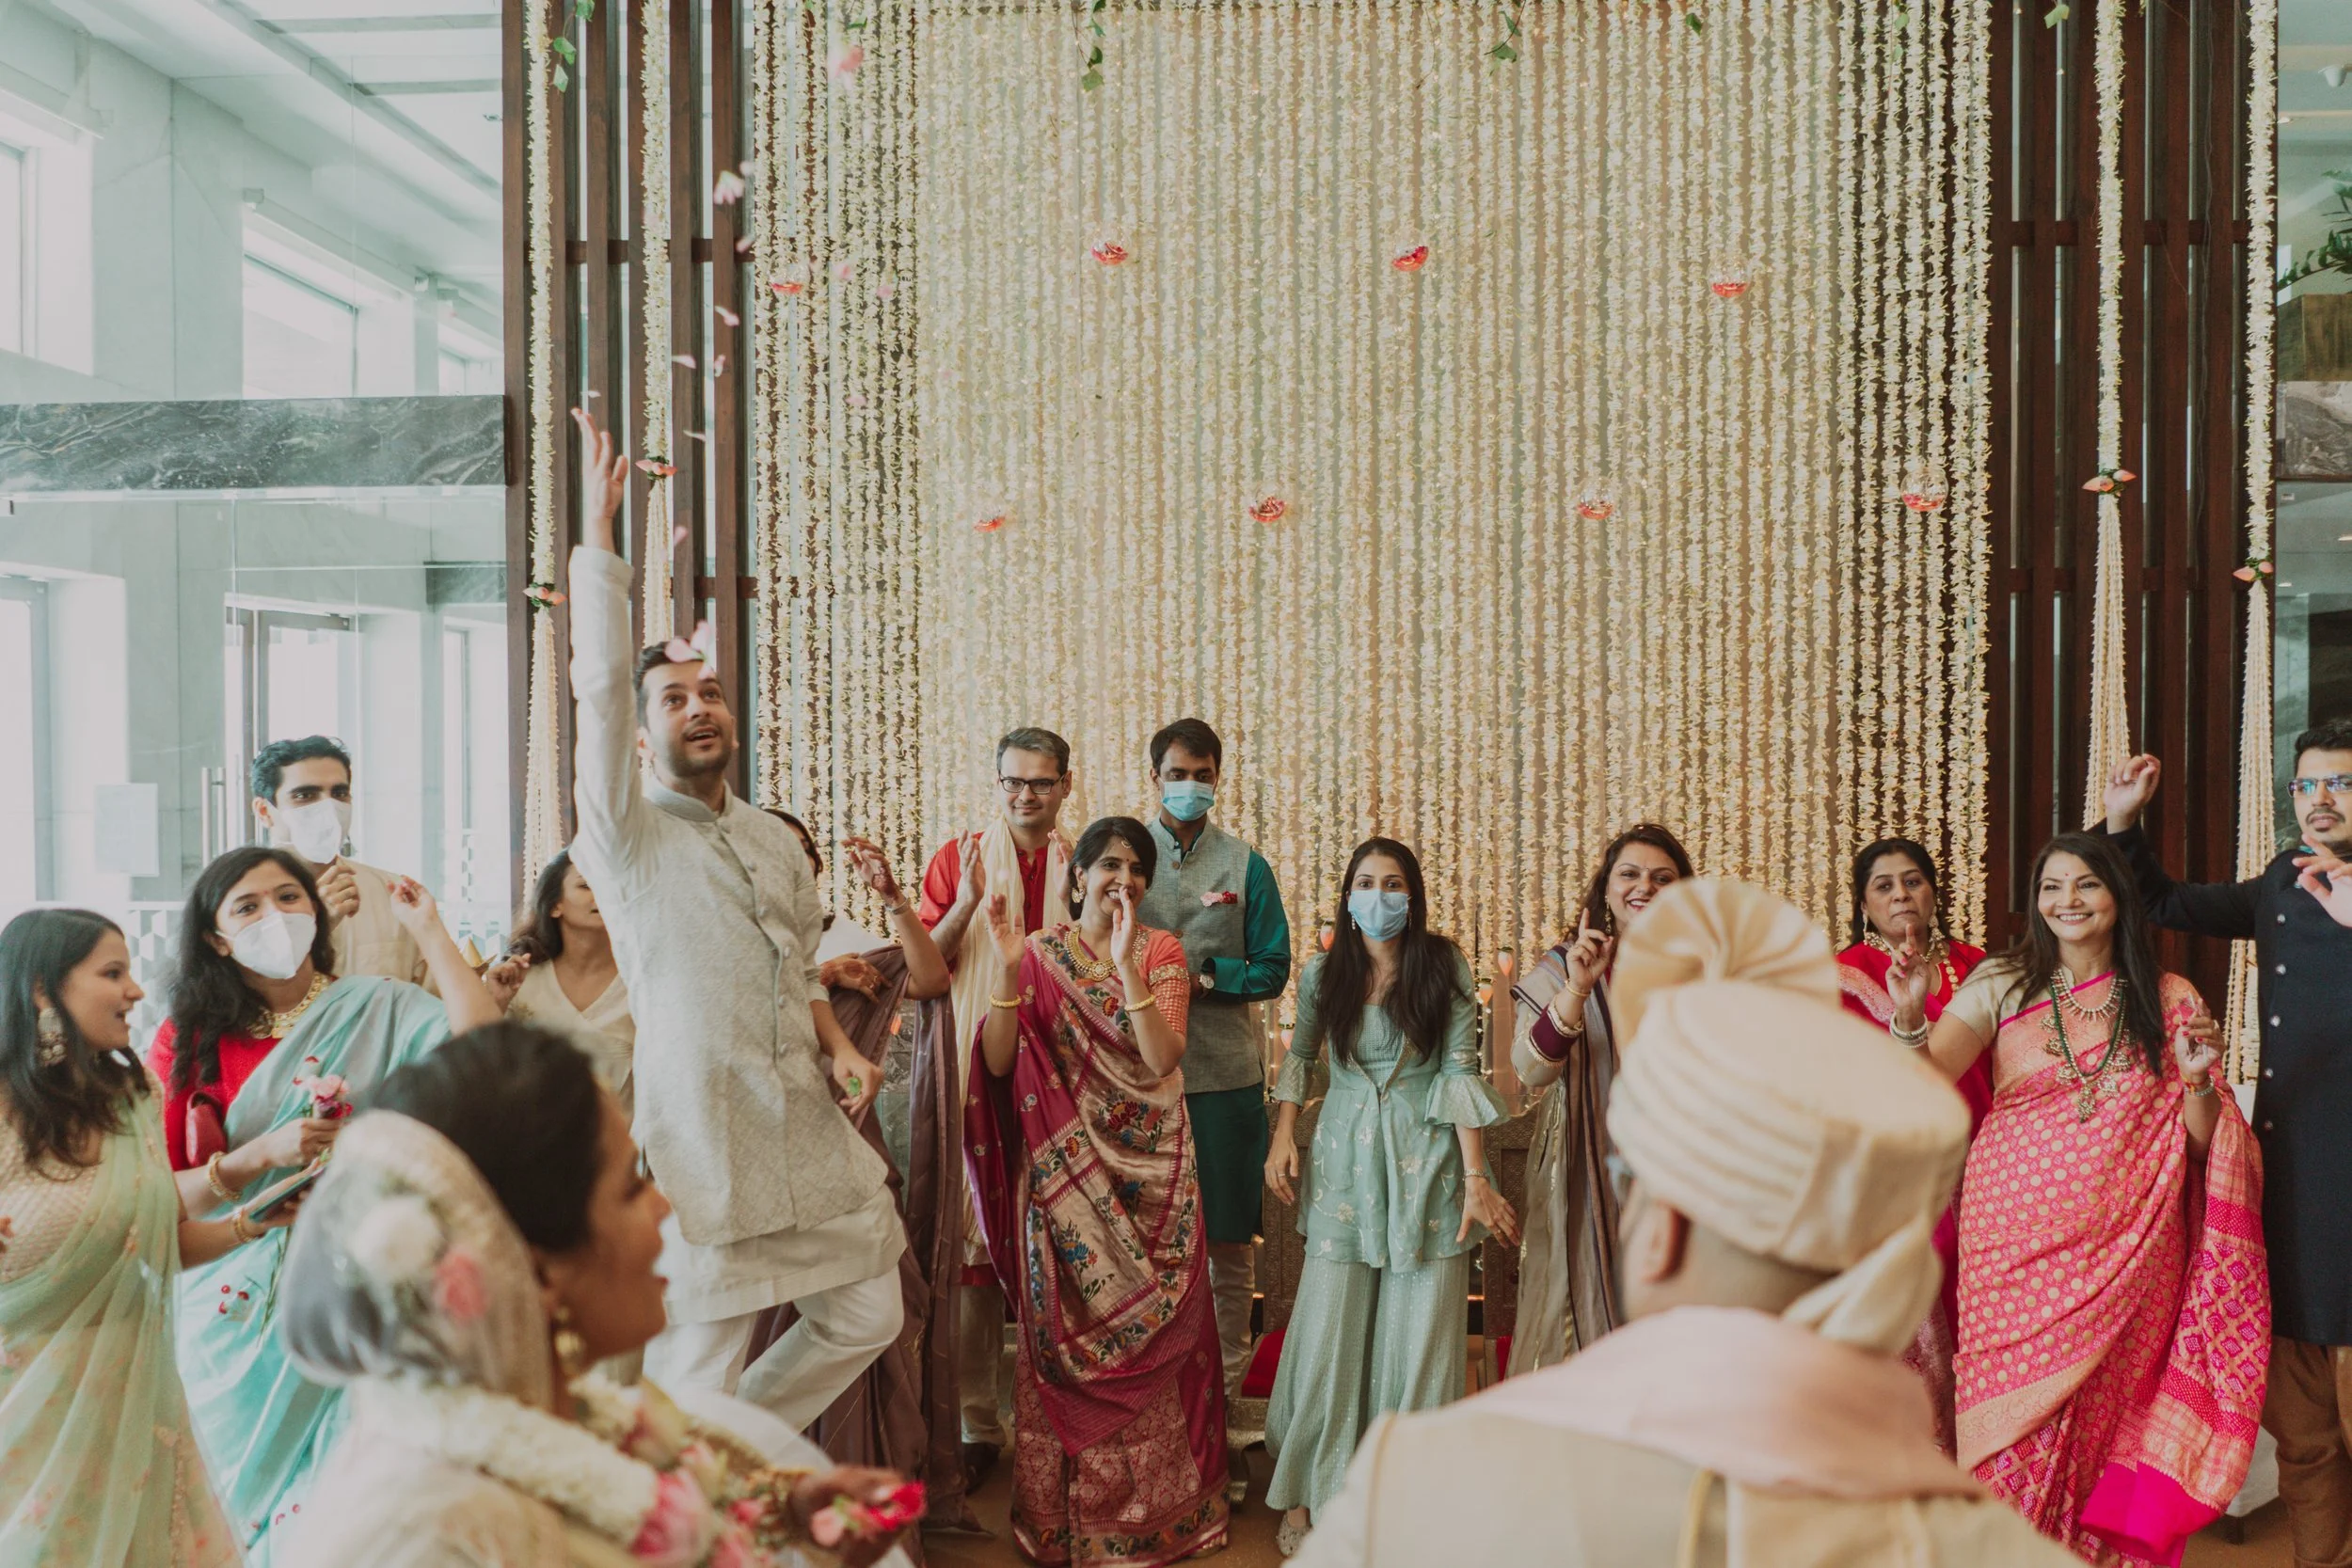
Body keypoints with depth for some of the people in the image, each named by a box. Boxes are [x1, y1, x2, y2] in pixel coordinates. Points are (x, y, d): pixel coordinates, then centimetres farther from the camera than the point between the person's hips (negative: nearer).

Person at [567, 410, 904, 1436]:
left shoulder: (776, 841, 14)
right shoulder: (625, 837, -7)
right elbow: (600, 686, -18)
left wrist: (839, 1044, 4)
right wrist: (597, 527, -20)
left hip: (811, 1129, 7)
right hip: (702, 1138, -6)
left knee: (867, 1317, 13)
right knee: (696, 1370, 1)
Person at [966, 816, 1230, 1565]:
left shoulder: (1161, 951, 1)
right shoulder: (1040, 952, 2)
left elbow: (1162, 1059, -12)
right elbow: (999, 1063, -8)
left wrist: (1127, 967, -21)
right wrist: (1006, 969, -20)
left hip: (1150, 1171, 0)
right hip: (1064, 1174, 0)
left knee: (1149, 1331, 3)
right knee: (1065, 1329, 4)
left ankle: (1155, 1507, 19)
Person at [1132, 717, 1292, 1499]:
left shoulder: (1246, 866, 7)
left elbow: (1272, 968, 5)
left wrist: (1202, 974, -10)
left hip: (1225, 1074, 1)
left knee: (1229, 1245, 5)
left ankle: (1220, 1406, 16)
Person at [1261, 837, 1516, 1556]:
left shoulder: (1445, 968, -5)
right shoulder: (1323, 972, 0)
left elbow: (1460, 1071, -7)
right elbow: (1299, 1053, 14)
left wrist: (1476, 1177, -12)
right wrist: (1283, 1135, 2)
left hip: (1426, 1160, -1)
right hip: (1344, 1160, 1)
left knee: (1420, 1335, 4)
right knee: (1328, 1333, 3)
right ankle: (1307, 1490, 17)